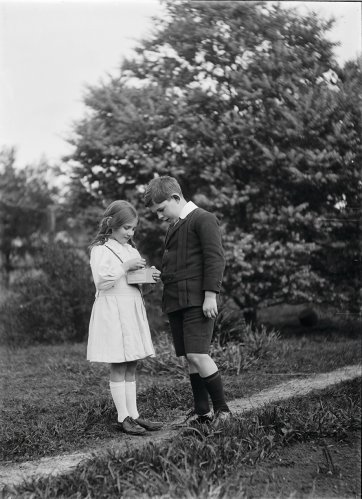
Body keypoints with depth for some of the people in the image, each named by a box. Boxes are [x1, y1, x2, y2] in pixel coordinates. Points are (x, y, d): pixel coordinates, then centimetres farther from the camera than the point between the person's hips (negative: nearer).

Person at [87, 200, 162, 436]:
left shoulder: (131, 249, 16)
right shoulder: (101, 250, -7)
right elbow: (102, 281, -18)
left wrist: (149, 275, 4)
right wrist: (126, 266, -18)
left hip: (133, 310, 7)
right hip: (112, 310, -7)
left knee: (131, 367, 8)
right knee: (118, 368, -3)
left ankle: (133, 414, 12)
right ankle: (123, 418, 1)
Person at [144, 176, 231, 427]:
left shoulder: (203, 219, -4)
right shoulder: (174, 227, 22)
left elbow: (215, 258, -12)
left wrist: (210, 295, -17)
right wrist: (158, 274, 10)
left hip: (197, 301, -8)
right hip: (175, 301, 8)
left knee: (198, 355, -14)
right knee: (190, 359, 7)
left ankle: (222, 409, -2)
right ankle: (202, 411, 14)